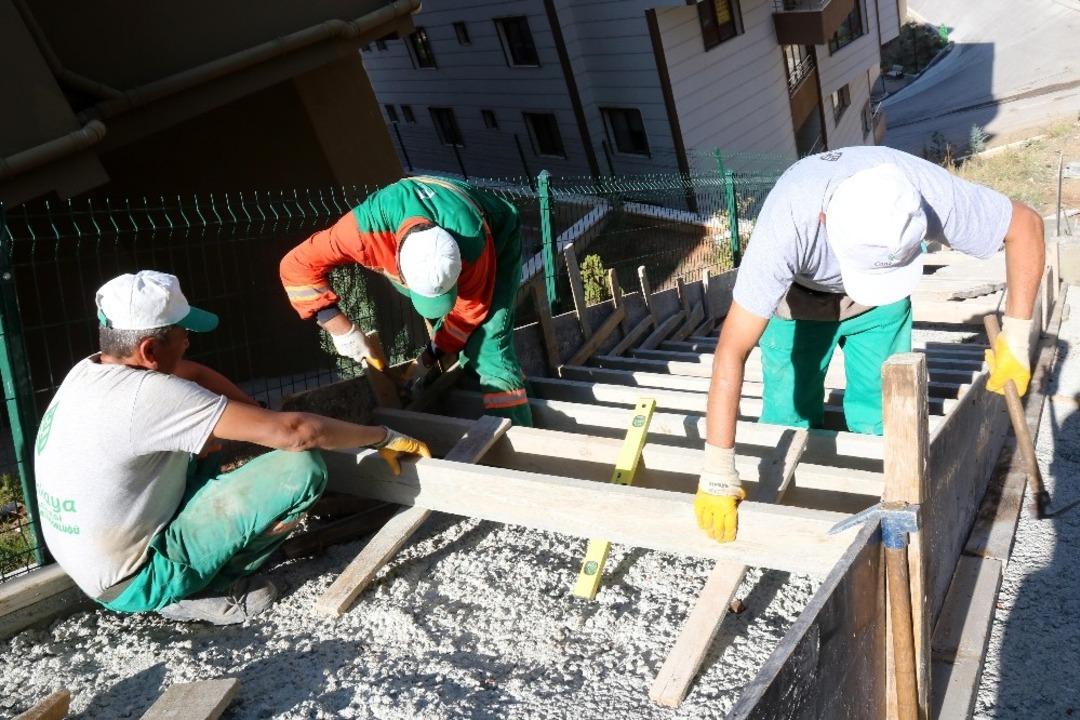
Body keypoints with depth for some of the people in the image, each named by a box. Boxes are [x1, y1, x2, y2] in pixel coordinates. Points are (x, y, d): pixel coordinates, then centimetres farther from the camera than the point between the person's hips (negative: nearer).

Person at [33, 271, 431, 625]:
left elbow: (197, 374, 11)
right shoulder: (149, 395, -28)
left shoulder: (91, 370, -3)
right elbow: (293, 432, -28)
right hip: (135, 583, -9)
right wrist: (383, 437, -16)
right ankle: (198, 592, -3)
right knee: (302, 467, -19)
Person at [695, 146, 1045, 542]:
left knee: (879, 420, 2)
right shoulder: (786, 224, -44)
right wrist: (717, 475, -42)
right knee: (790, 418, 1)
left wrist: (1015, 341, -20)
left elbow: (1026, 224, -17)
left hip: (883, 305, 2)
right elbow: (733, 350, -43)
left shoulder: (931, 191, -37)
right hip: (798, 297, -2)